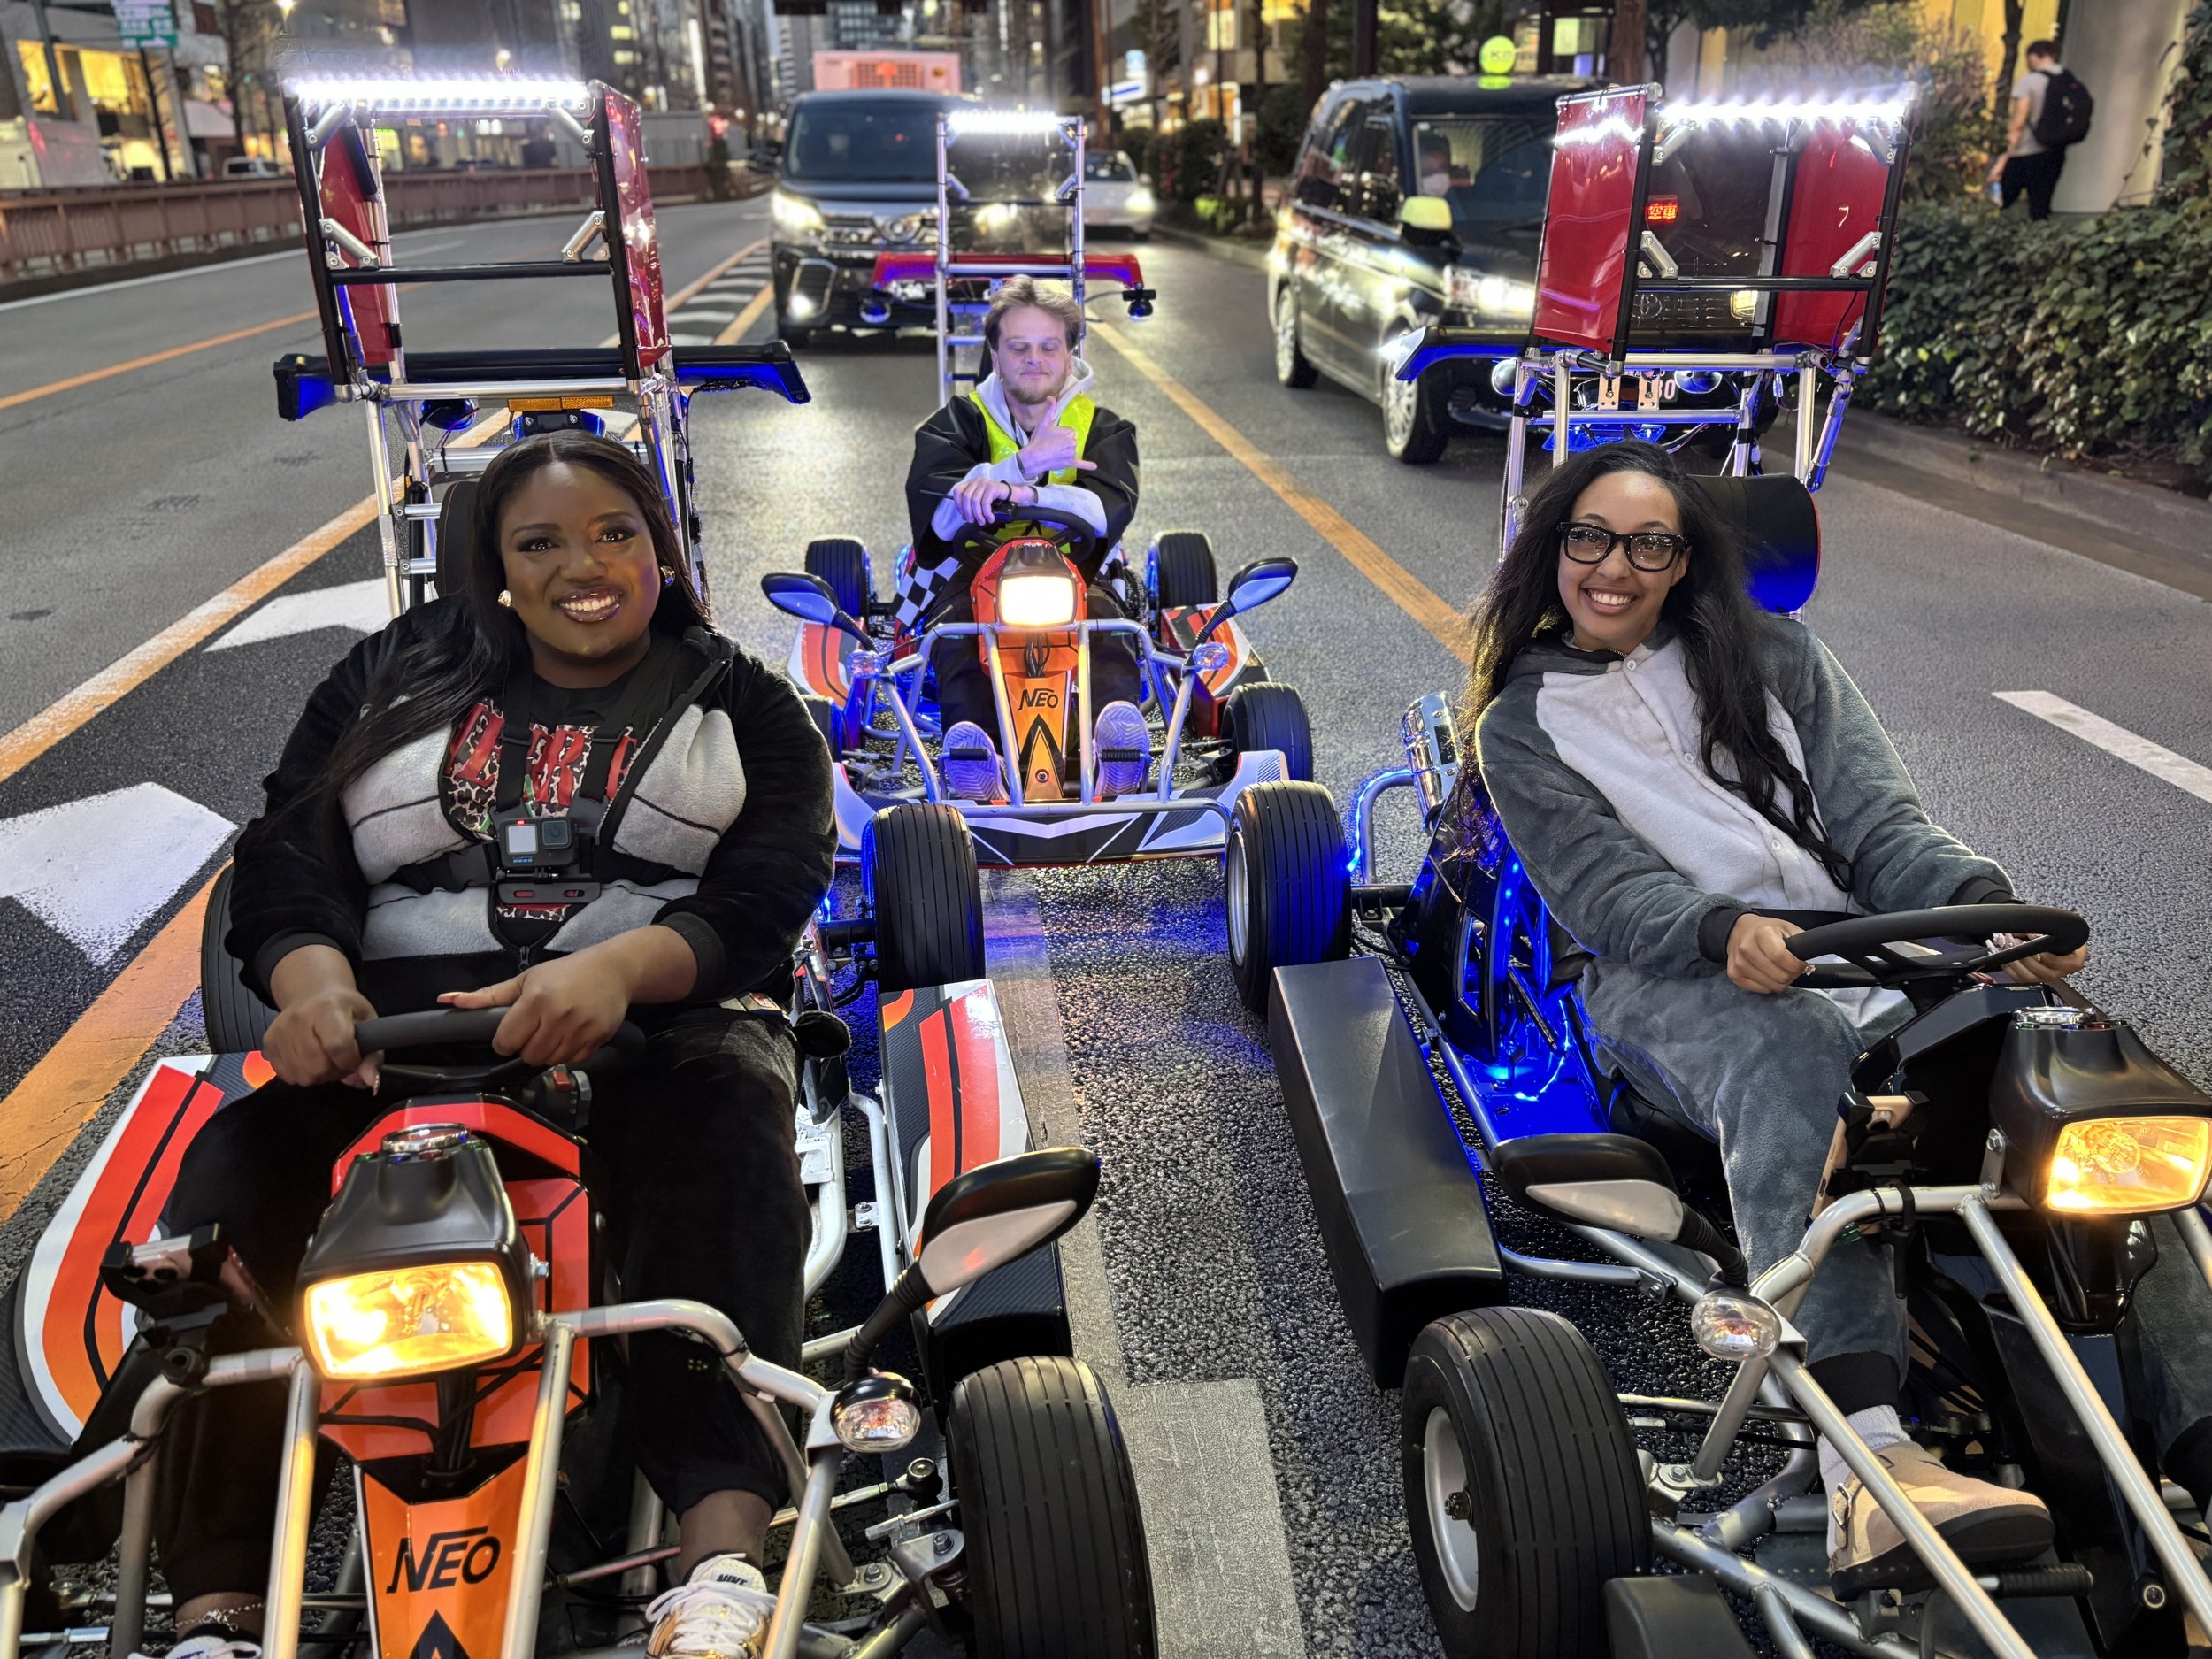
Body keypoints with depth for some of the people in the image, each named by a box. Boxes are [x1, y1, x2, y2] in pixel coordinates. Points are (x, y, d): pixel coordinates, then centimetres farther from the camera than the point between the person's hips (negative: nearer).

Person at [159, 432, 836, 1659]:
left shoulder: (741, 706, 14)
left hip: (660, 1009, -2)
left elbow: (768, 890, -4)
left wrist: (618, 968, -25)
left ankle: (724, 1554, -44)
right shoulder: (399, 675, 21)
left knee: (722, 1134, -35)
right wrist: (312, 975, -16)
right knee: (234, 1175, -25)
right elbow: (287, 852, 9)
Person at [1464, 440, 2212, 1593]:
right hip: (1670, 983, -3)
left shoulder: (1775, 657, 19)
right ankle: (1867, 1473, -53)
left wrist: (1985, 903, -14)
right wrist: (1723, 931, -26)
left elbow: (1880, 824, 7)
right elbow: (1603, 888, -4)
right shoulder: (1522, 724, 12)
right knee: (1788, 1047, -39)